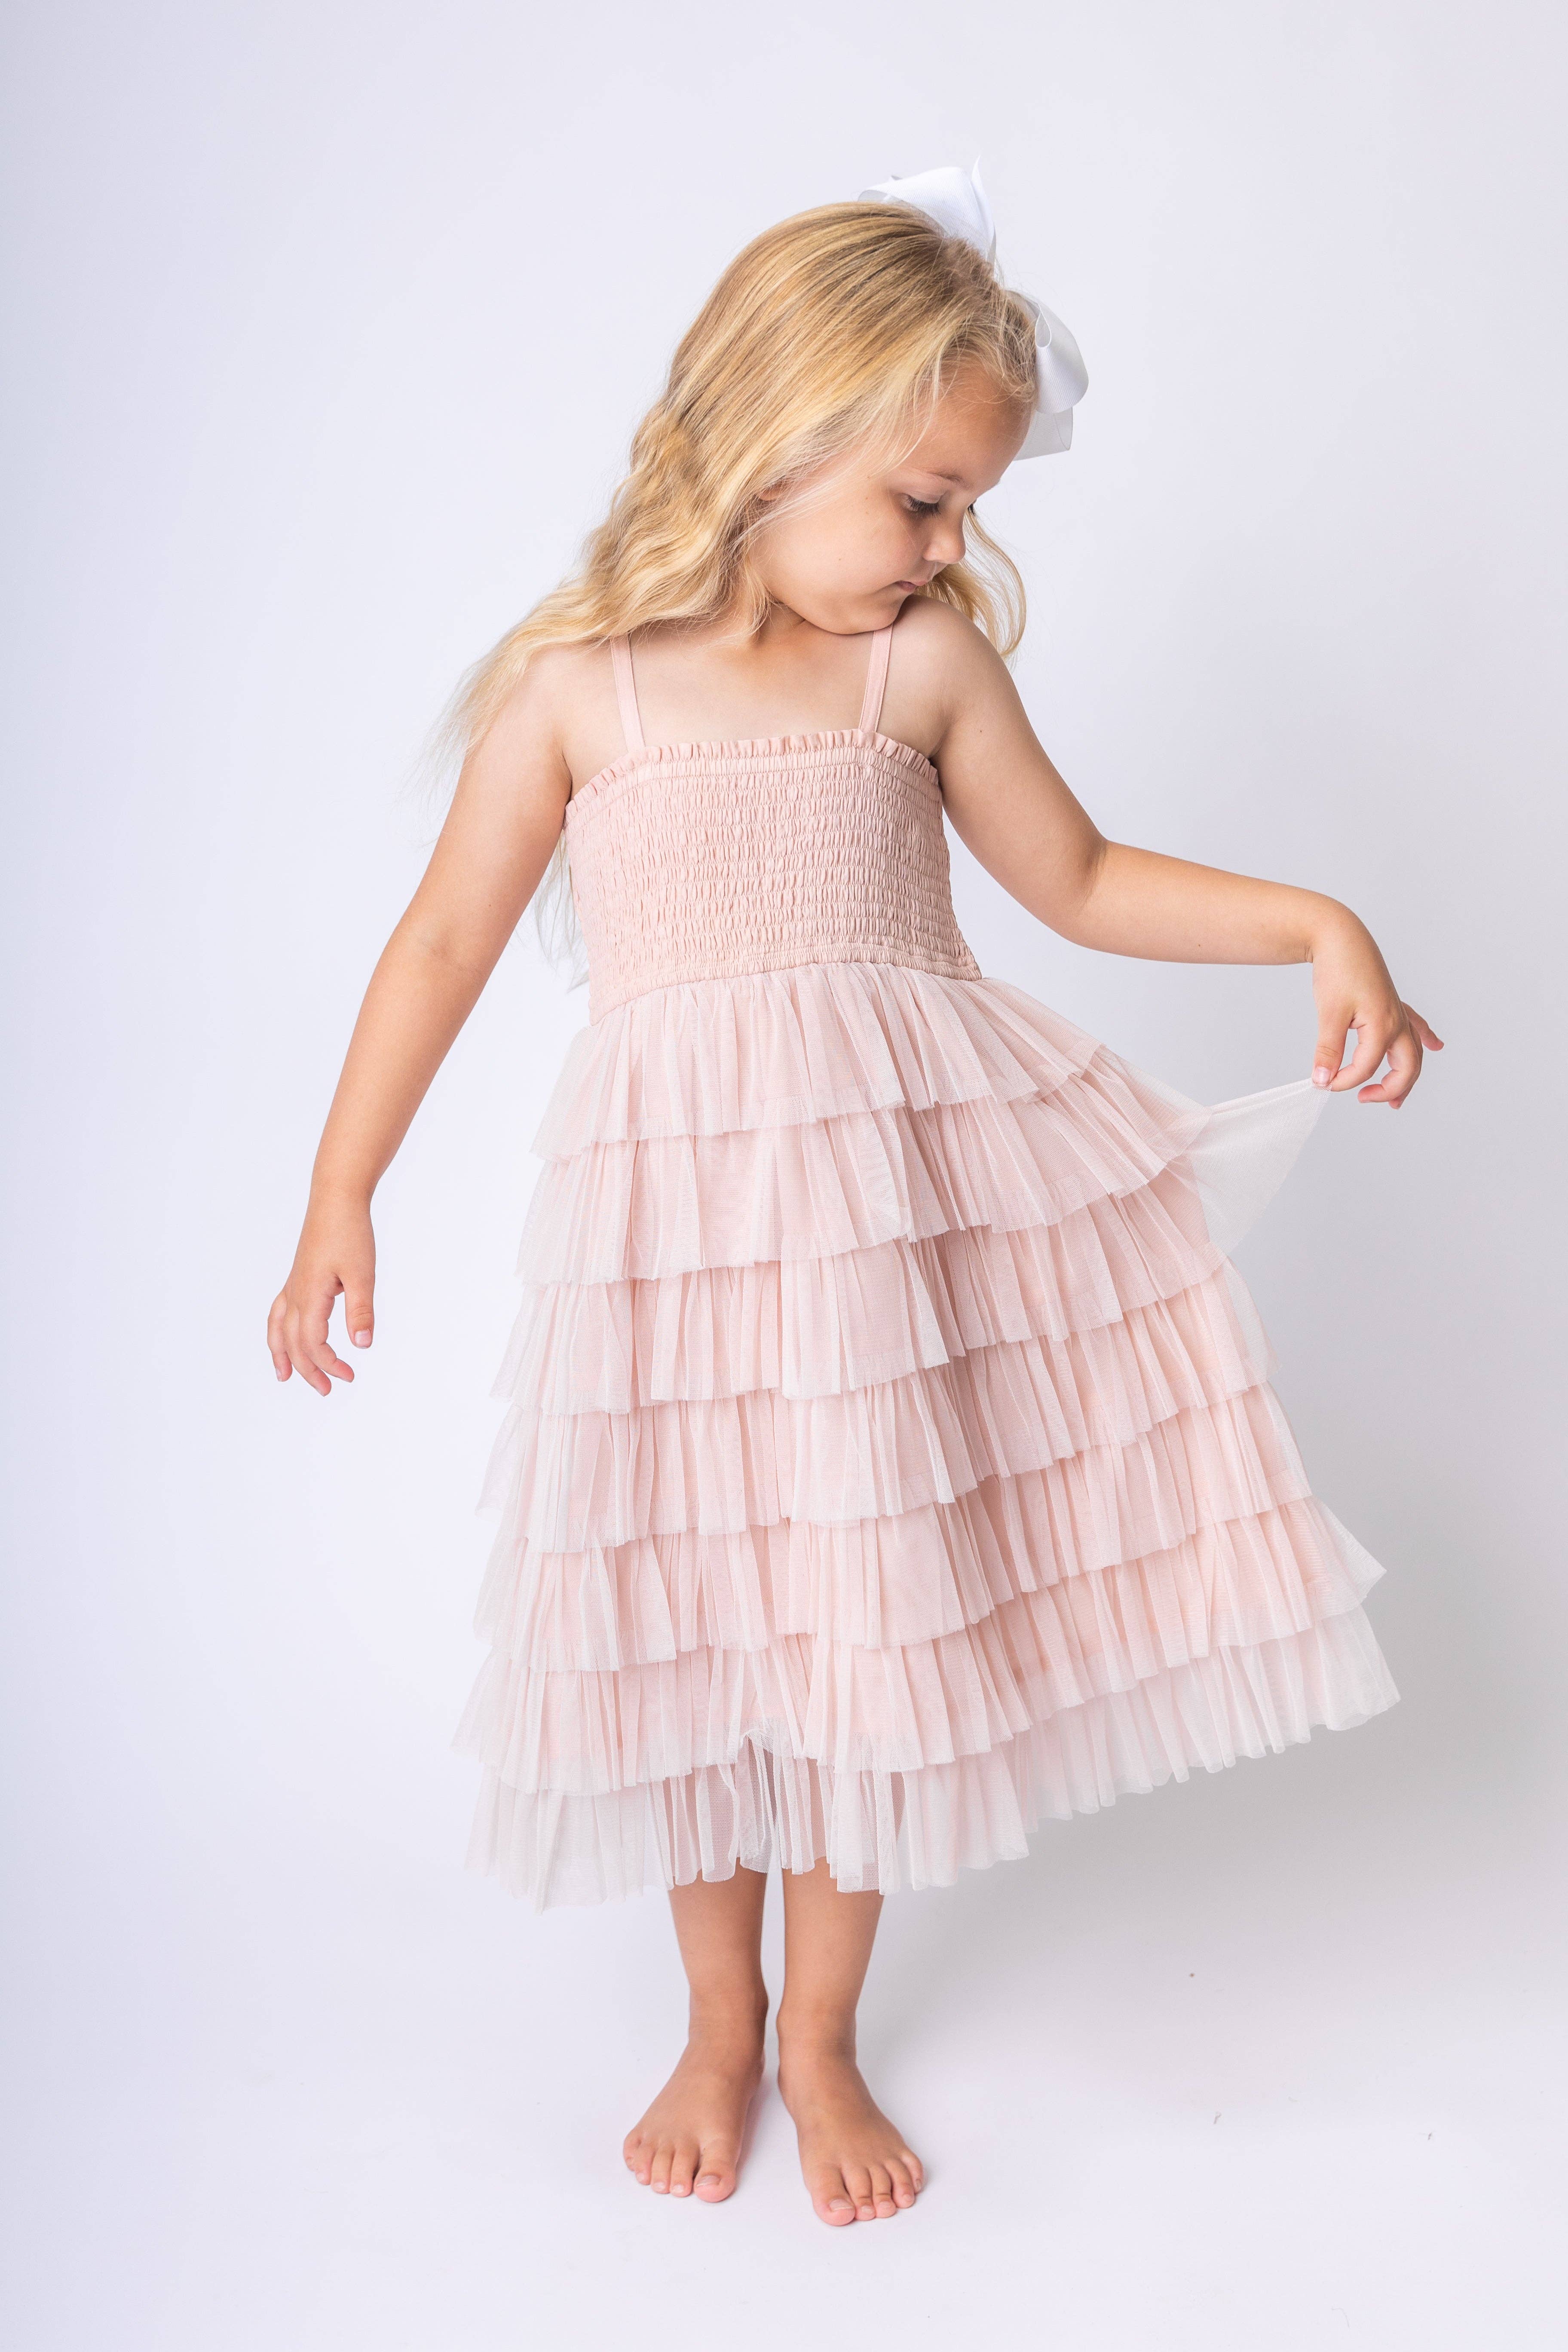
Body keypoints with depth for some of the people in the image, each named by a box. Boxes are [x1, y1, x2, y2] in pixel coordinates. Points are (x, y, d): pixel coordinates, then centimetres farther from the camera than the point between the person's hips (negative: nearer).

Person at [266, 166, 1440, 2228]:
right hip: (671, 1193, -1)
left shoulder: (933, 664, 4)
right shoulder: (577, 680, -1)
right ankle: (719, 2018, 34)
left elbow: (1081, 880, 13)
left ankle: (822, 2034, 30)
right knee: (698, 1611, 9)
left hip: (904, 1172, 2)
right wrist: (341, 1201, 2)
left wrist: (1313, 925, 2)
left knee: (871, 1597, 7)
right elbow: (446, 943, 3)